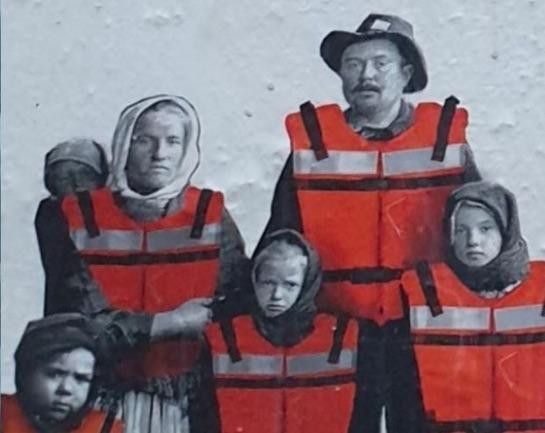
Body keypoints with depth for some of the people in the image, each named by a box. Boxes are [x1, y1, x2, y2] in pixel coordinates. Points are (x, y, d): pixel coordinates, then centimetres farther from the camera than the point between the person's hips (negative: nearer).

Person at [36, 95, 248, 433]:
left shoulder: (211, 219, 0)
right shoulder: (80, 220, -1)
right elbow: (84, 321, -6)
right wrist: (168, 323, -12)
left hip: (191, 405, 0)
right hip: (106, 404, 0)